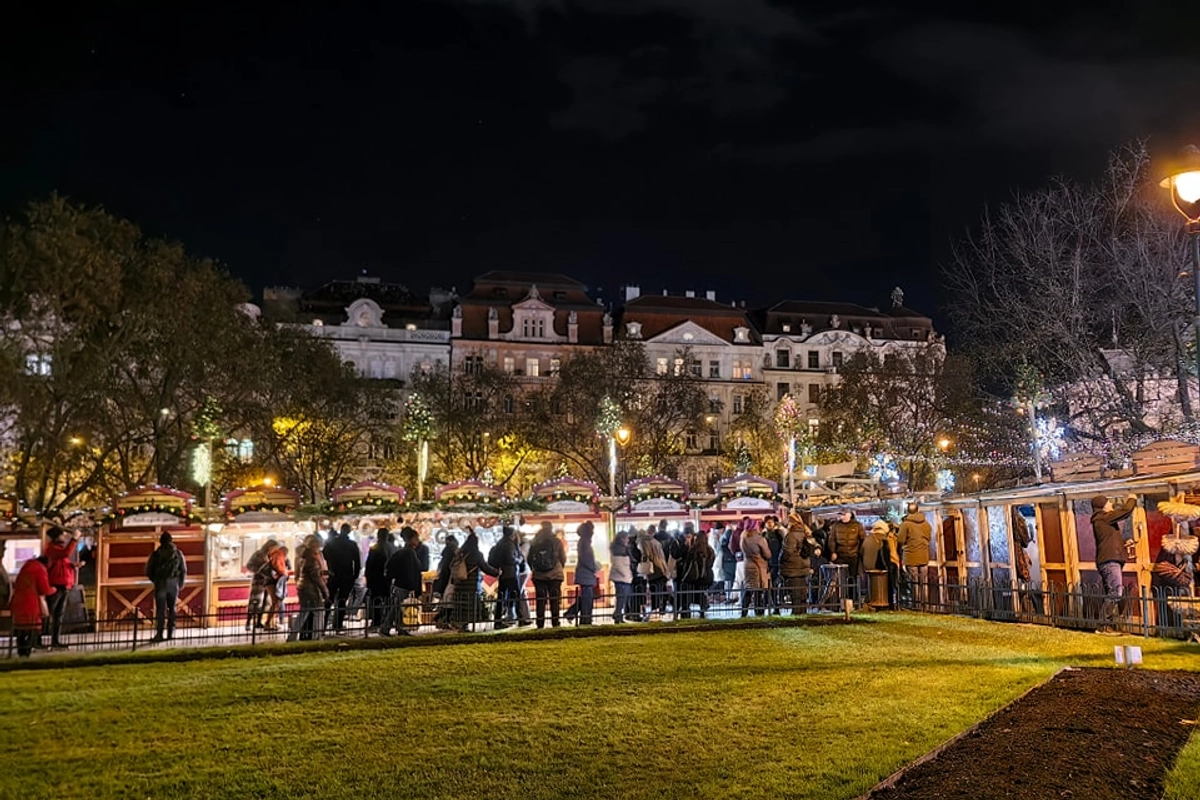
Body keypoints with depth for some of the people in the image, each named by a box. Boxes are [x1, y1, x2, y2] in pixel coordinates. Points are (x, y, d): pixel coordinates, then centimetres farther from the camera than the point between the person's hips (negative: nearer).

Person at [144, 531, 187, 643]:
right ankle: (171, 633, 5)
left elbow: (148, 571, 2)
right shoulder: (178, 553, 5)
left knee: (160, 609, 0)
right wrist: (180, 584, 17)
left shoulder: (156, 554, 1)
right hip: (173, 583, 1)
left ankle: (159, 634, -7)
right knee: (172, 608, 10)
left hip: (160, 583, -1)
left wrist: (155, 580, 20)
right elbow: (184, 570, 4)